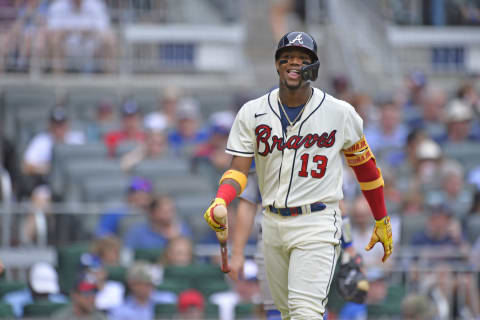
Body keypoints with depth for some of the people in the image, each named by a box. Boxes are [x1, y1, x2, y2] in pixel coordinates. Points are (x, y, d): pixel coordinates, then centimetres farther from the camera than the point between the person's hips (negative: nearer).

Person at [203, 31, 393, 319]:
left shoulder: (340, 113, -3)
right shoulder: (253, 113, 2)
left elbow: (364, 165, 9)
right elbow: (239, 169, -4)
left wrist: (382, 221, 13)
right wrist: (220, 203, -25)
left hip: (318, 223, -4)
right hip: (273, 224, 4)